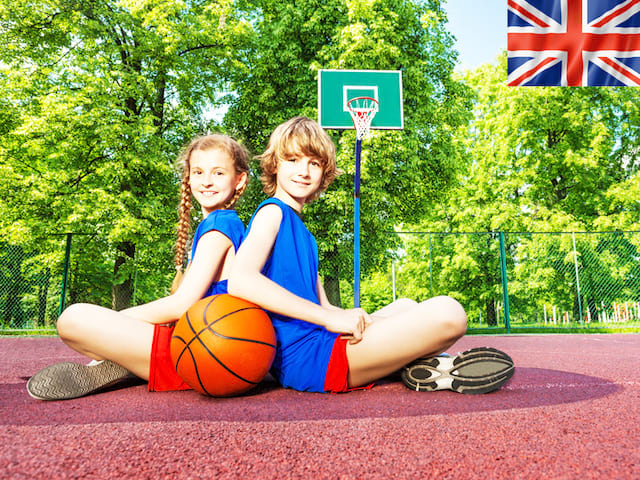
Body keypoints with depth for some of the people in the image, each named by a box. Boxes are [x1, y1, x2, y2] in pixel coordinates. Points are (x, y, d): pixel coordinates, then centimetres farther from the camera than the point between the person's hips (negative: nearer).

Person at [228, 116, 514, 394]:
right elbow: (240, 280, -25)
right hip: (305, 354, -10)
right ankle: (424, 369, 8)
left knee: (405, 307, 29)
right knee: (448, 313, -20)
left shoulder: (299, 231, 21)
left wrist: (352, 318, -3)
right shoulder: (272, 212, -5)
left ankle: (417, 364, 3)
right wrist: (329, 317, -24)